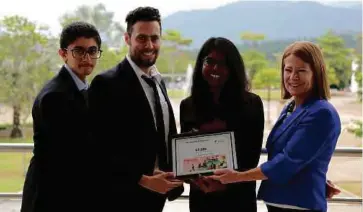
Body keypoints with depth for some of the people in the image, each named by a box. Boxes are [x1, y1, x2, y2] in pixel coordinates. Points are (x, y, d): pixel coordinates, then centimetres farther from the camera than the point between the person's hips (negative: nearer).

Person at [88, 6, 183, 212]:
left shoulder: (159, 81, 11)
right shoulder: (107, 83, -13)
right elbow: (100, 149, -17)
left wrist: (172, 178, 4)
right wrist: (143, 180, -20)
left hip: (156, 193, 7)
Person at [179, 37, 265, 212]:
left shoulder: (251, 104, -1)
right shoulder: (188, 105, 6)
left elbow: (253, 155, -3)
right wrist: (195, 178, -14)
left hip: (238, 197, -2)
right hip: (201, 197, 2)